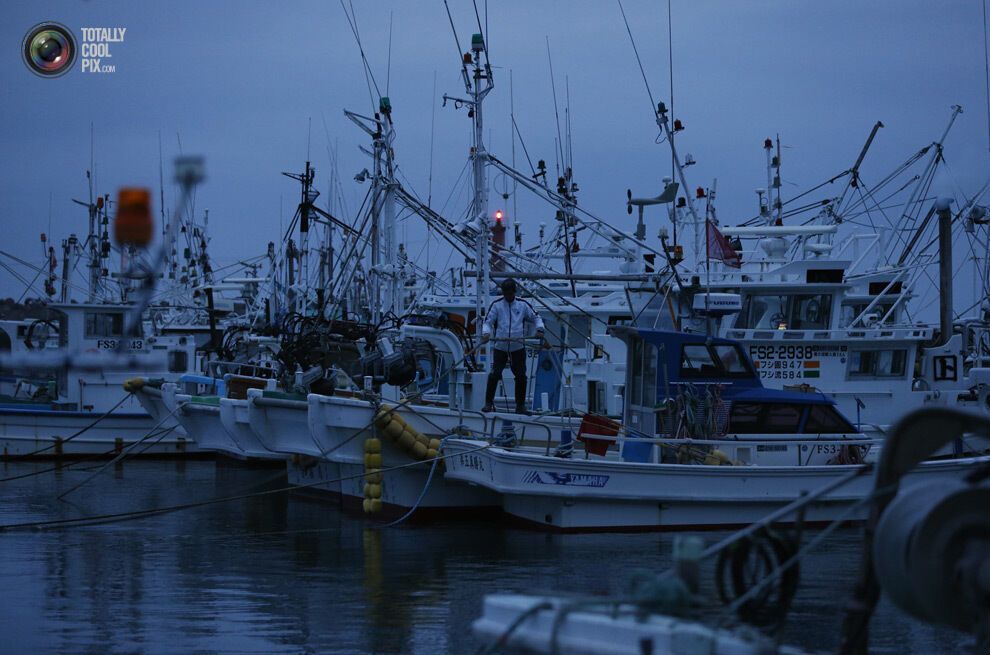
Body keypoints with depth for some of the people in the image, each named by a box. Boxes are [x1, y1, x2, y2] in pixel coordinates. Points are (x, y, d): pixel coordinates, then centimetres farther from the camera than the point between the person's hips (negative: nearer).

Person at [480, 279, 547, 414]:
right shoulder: (497, 305, 2)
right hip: (500, 347, -2)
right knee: (494, 375, -12)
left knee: (521, 376, 3)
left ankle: (520, 406, 16)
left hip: (518, 348, 2)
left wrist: (539, 329, -7)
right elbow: (488, 321, 0)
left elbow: (536, 317, 12)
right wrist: (486, 333, -20)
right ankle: (488, 403, -2)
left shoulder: (523, 305, 5)